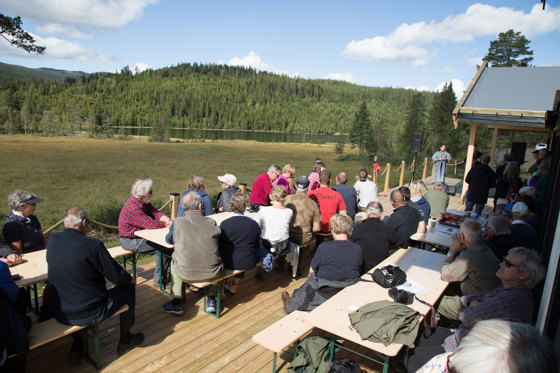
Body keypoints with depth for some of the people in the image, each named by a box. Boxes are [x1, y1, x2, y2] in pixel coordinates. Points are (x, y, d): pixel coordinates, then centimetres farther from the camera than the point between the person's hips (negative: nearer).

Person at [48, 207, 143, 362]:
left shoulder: (52, 240, -4)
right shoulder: (93, 245, -22)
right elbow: (117, 276, -14)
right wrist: (129, 278, 7)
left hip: (59, 314, 6)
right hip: (89, 315, -6)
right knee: (128, 288, 14)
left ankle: (76, 348, 35)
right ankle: (125, 340, 31)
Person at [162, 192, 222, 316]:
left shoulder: (178, 223, -5)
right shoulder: (211, 222, -3)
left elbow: (169, 240, 14)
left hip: (186, 274, 0)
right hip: (212, 274, 1)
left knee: (174, 262, 32)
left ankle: (177, 303, 31)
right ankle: (211, 299, 32)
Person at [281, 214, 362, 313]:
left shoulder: (324, 247, -20)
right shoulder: (358, 249, -11)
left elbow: (312, 271, -6)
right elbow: (358, 272, 4)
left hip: (325, 295, -4)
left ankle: (290, 306, 53)